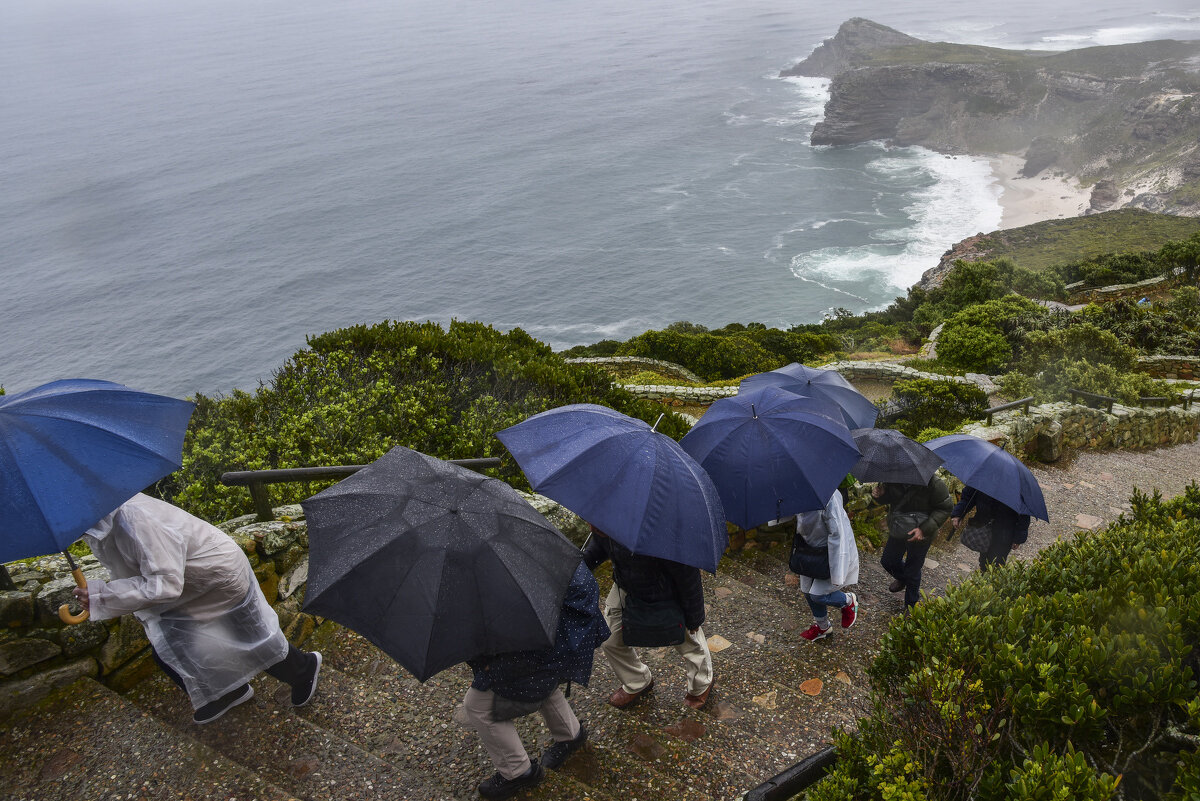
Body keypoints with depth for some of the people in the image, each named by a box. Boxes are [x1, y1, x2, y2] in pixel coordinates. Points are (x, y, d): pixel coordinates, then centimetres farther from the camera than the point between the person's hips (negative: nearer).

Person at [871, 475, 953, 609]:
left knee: (912, 573, 9)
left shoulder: (933, 483, -30)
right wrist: (879, 494, -24)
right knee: (887, 561, 20)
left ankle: (911, 606, 34)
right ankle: (902, 578, 56)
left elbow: (946, 508, -18)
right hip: (897, 531, 5)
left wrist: (924, 529, -27)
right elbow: (887, 498, 3)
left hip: (920, 535, -5)